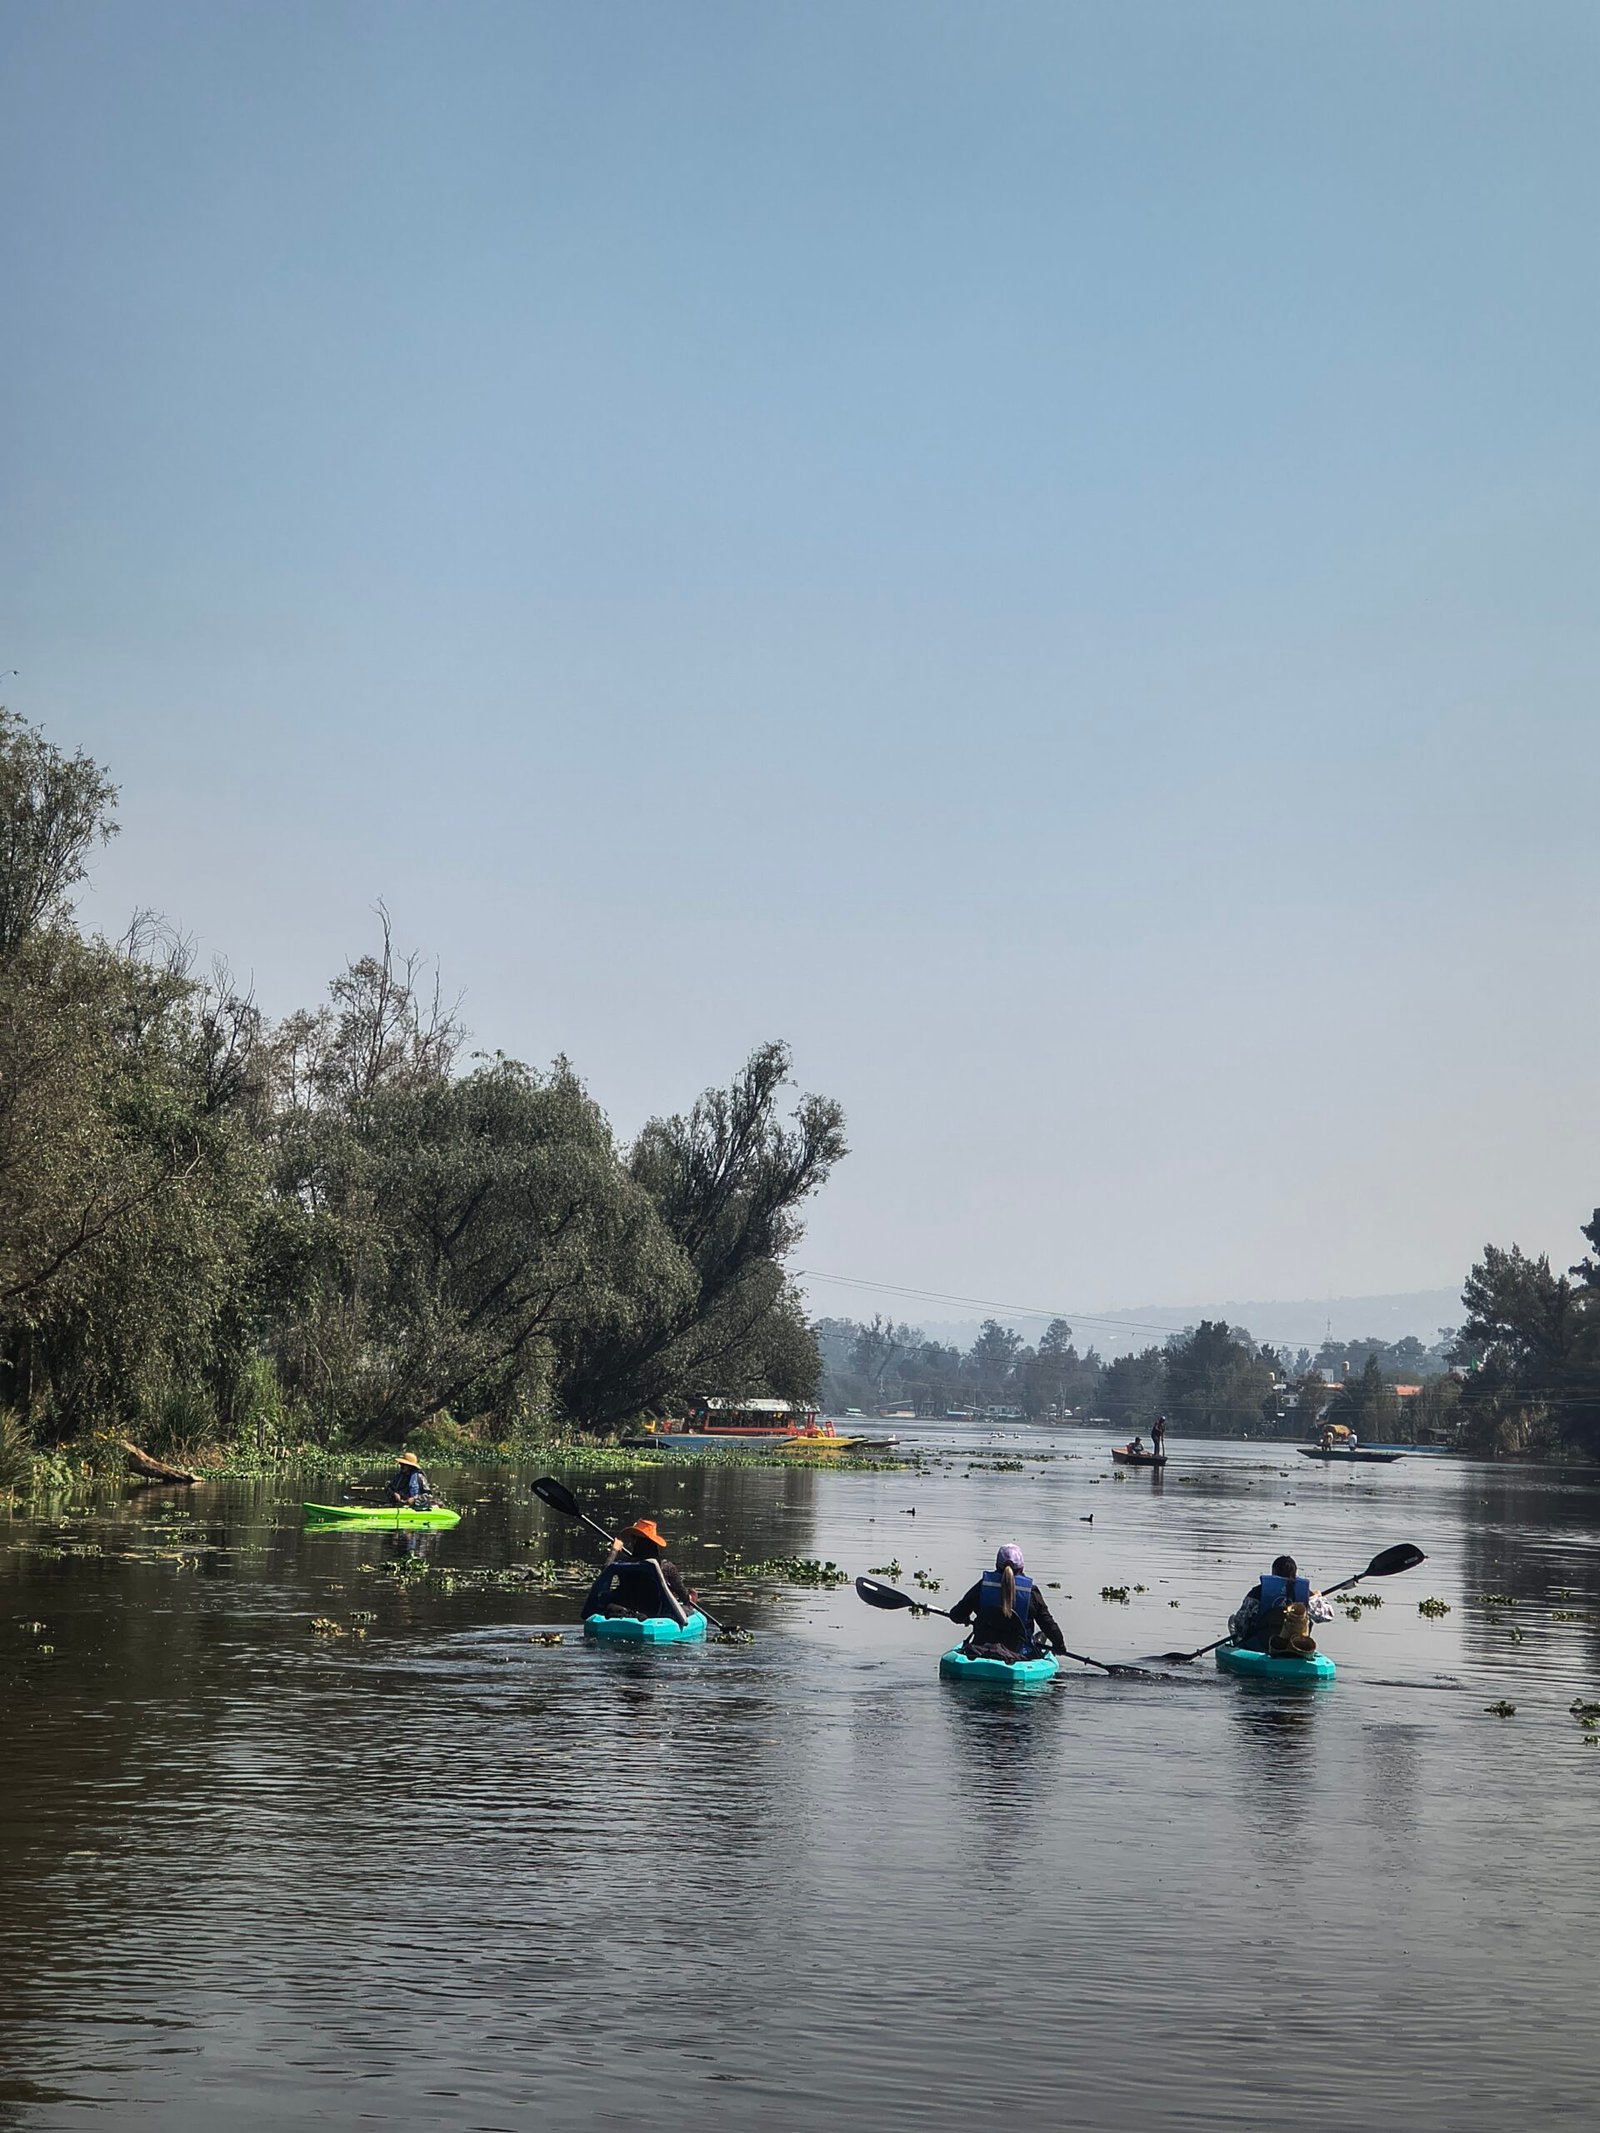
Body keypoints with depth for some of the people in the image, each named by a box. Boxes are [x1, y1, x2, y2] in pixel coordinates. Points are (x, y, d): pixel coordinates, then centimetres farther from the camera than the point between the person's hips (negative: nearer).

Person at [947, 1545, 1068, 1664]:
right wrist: (1059, 1644, 19)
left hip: (981, 1649, 1)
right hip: (1018, 1653, -1)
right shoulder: (1031, 1591, -8)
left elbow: (956, 1615, 0)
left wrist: (966, 1619, 24)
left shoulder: (983, 1585, -5)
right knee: (1041, 1635, 31)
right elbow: (1047, 1622, 1)